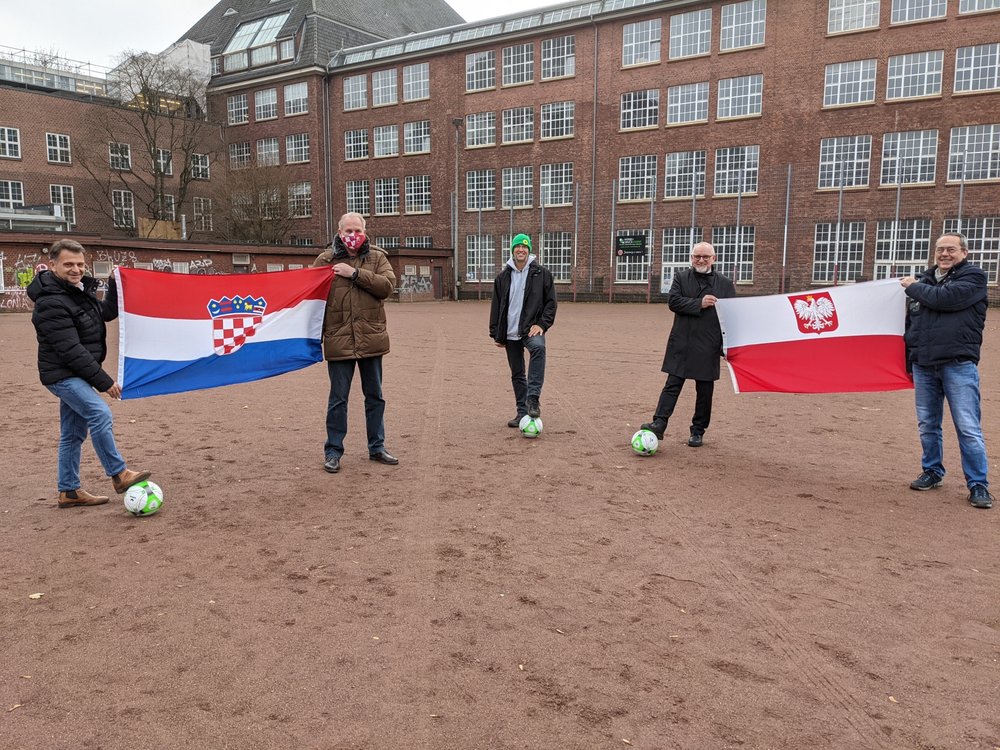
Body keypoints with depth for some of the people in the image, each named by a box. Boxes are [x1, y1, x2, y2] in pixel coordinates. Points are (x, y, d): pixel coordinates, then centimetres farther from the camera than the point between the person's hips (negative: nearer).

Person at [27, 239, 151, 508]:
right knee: (100, 414, -22)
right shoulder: (51, 303, -22)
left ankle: (69, 491, 20)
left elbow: (107, 313, 17)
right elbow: (71, 350, -25)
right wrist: (104, 381, -22)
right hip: (62, 375, -9)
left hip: (76, 375, 9)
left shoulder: (81, 289, 6)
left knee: (73, 433, 12)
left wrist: (115, 285, 1)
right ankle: (119, 475, -13)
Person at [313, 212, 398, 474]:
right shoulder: (325, 259, 1)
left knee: (375, 396, 13)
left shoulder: (377, 257, 4)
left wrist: (355, 273, -18)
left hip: (371, 339, 2)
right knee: (338, 399, 5)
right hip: (339, 341, -2)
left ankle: (377, 447, 27)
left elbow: (388, 285, -11)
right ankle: (333, 451, 17)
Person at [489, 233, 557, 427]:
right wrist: (496, 334, 8)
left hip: (532, 328, -4)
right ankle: (522, 413, 20)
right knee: (517, 375, 9)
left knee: (538, 347, -36)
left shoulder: (542, 274, 2)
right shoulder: (503, 277, 9)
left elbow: (550, 302, 1)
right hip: (510, 333, 4)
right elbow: (496, 307, 12)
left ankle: (533, 399, -35)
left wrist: (542, 324, -12)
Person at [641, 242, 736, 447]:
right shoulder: (681, 278, 6)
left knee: (704, 391, 8)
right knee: (672, 385, -4)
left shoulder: (725, 284, 4)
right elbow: (673, 301, -8)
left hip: (708, 348, 0)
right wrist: (699, 303, -18)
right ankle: (659, 424, -8)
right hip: (682, 345, 0)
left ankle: (698, 432, 18)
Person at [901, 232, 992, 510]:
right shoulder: (923, 280, 16)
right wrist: (907, 360, 18)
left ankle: (978, 484, 3)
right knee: (927, 425, 12)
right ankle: (932, 472, 27)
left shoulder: (973, 276, 0)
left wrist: (914, 287, -3)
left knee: (968, 428, -5)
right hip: (923, 365, 5)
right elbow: (909, 322, 20)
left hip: (958, 364, -5)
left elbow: (945, 298, -19)